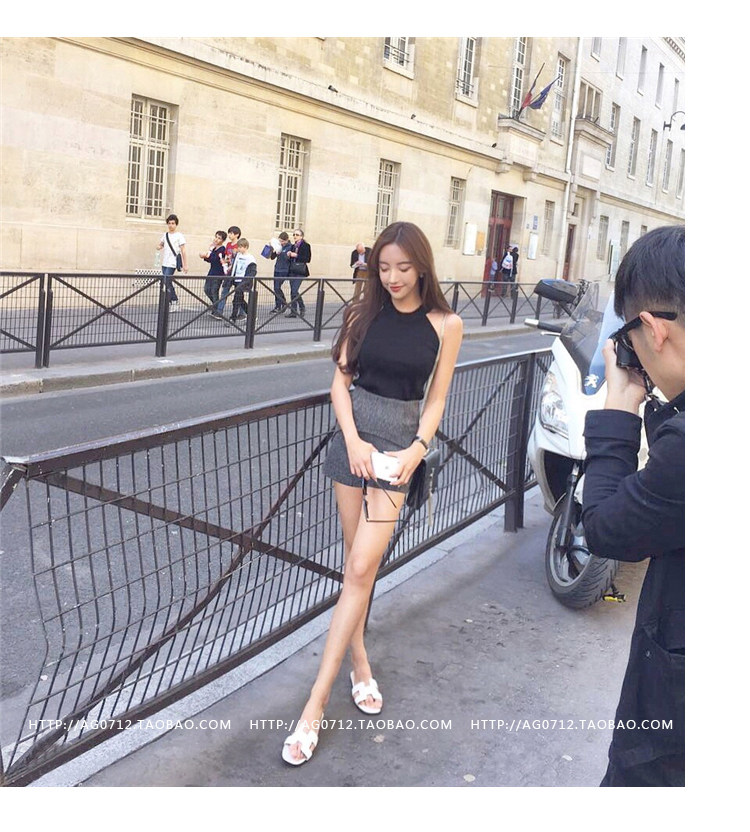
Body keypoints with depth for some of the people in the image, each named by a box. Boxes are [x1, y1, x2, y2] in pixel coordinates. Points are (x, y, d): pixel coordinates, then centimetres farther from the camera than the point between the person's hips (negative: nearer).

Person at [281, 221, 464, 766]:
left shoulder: (446, 325, -3)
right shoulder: (364, 313, 2)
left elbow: (436, 399, 2)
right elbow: (340, 380, 3)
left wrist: (418, 448, -13)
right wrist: (354, 440, -11)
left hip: (401, 444, -2)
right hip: (353, 437, 3)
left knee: (361, 568, -8)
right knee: (356, 562, 9)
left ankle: (314, 707, -4)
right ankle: (359, 663, 29)